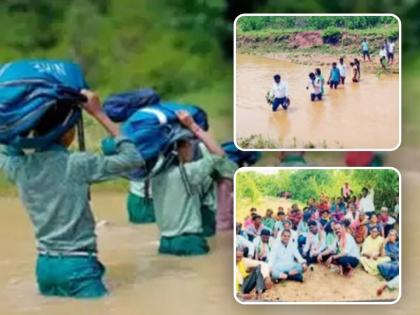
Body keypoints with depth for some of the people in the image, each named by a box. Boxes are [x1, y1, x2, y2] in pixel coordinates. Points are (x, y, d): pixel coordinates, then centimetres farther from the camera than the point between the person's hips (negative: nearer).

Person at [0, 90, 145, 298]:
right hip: (77, 265, -6)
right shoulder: (76, 164, -14)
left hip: (44, 265, 6)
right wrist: (99, 114, -2)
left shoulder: (19, 167, 2)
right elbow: (133, 159, -6)